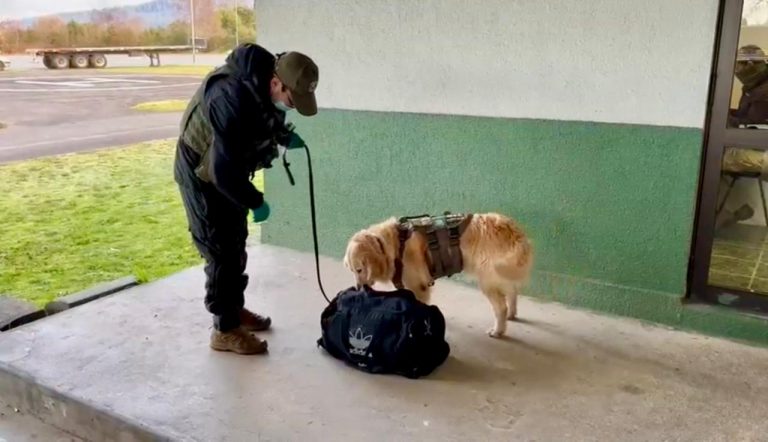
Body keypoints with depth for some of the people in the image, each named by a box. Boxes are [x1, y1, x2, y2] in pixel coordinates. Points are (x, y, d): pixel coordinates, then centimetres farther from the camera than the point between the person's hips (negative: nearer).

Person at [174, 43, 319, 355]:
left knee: (236, 244, 17)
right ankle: (225, 330, 9)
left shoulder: (261, 84, -10)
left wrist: (284, 135, -6)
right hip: (203, 175, -9)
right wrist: (255, 202, -23)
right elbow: (224, 169, -35)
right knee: (222, 250, -4)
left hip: (227, 171, 9)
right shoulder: (234, 98, -37)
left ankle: (235, 308, 33)